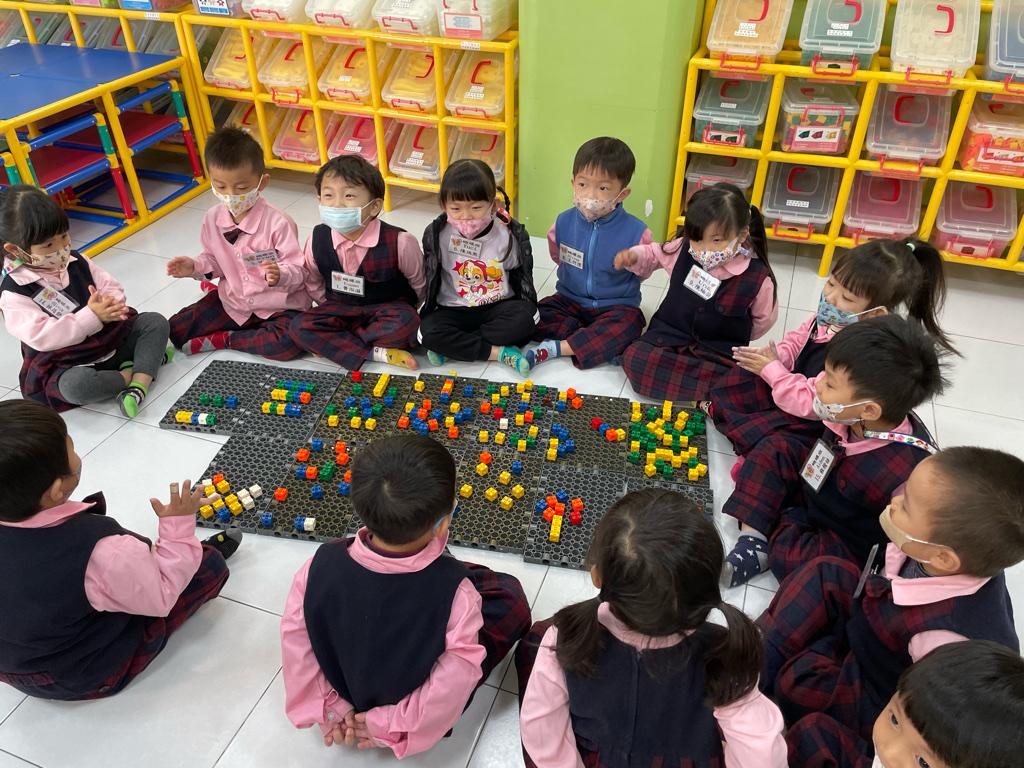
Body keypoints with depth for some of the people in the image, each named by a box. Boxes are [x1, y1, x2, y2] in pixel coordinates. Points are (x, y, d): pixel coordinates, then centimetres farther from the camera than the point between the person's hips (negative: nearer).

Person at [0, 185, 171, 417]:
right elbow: (40, 336, -24)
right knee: (74, 385, -38)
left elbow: (112, 287, 3)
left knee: (155, 322, -10)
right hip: (67, 366, -6)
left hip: (114, 339, 6)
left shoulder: (76, 262, 3)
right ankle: (129, 374, -10)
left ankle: (138, 387, -26)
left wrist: (109, 303, -23)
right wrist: (91, 316, -31)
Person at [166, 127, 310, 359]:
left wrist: (280, 275, -43)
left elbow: (297, 272, -21)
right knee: (176, 330, -2)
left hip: (278, 307, -4)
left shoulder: (278, 222, -21)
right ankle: (254, 332, 0)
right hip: (231, 303, 5)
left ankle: (224, 339, -7)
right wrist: (194, 267, -8)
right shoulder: (213, 218, -3)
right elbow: (214, 260, 13)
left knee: (290, 343, -33)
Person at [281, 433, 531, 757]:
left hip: (346, 690, 3)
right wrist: (393, 726, -13)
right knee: (509, 595, 6)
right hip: (415, 706, -3)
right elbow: (453, 681, -28)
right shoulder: (453, 591, -35)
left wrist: (327, 710, -1)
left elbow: (296, 642, -14)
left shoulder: (322, 564, -27)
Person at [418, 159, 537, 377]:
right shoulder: (437, 236, -10)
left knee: (525, 317, -30)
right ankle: (499, 352, -25)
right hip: (453, 309, 0)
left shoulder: (510, 235, -10)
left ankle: (453, 347, -22)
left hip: (498, 306, 1)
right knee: (428, 331, -30)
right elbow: (429, 280, 2)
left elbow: (522, 277, 2)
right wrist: (427, 308, -9)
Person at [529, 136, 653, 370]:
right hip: (570, 301, 3)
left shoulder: (635, 233, -17)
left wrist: (629, 261, -12)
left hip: (615, 307, -3)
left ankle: (556, 348, -29)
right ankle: (606, 347, -26)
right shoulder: (564, 222, -8)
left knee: (629, 323, -33)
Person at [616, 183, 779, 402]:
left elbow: (764, 318, 4)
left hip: (721, 353, -2)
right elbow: (653, 254, 12)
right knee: (634, 357, -26)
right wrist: (633, 257, -7)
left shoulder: (757, 277, -15)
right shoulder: (682, 250, -9)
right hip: (670, 336, 3)